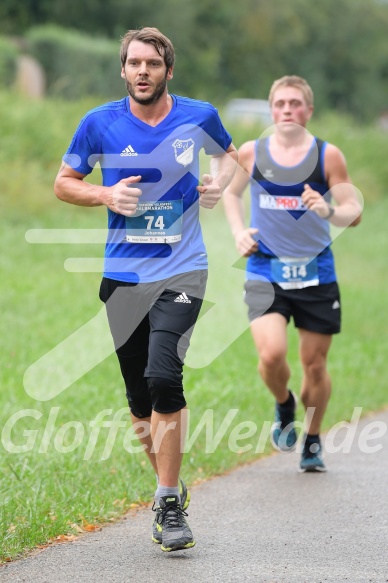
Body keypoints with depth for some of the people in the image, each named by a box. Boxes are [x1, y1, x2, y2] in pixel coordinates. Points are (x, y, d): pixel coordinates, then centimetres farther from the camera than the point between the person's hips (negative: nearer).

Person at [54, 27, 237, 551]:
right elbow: (64, 183, 10)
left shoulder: (199, 117, 1)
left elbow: (228, 153, 22)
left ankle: (169, 503, -12)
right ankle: (171, 490, 27)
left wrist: (219, 182, 0)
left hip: (181, 270, -2)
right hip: (123, 275, 2)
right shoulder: (99, 123, 0)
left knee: (163, 376, -21)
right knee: (141, 399, 6)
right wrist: (106, 195, -9)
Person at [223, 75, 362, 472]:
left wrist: (329, 211, -26)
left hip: (316, 274, 0)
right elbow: (231, 192, 20)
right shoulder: (251, 154, 1)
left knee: (315, 365, 8)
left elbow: (354, 212, -4)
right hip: (265, 273, 0)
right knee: (271, 355, -20)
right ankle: (283, 406, 15)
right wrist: (239, 232, 4)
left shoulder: (328, 156, -3)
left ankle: (312, 441, 32)